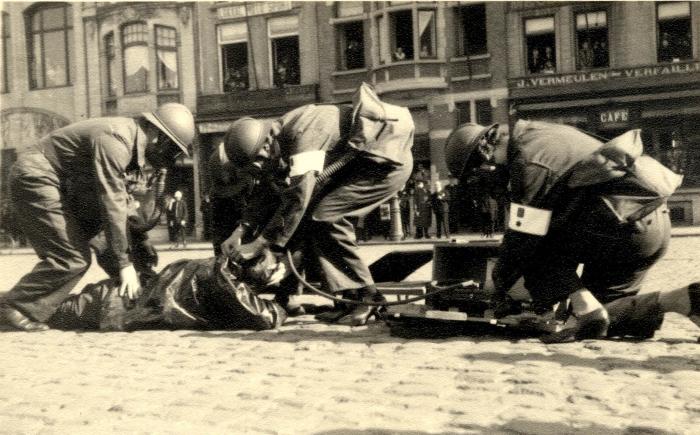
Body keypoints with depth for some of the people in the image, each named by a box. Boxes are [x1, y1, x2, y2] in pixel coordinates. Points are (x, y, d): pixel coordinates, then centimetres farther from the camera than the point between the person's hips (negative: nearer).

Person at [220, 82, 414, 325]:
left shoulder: (303, 133, -26)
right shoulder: (282, 139, 4)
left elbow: (298, 197, -31)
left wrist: (260, 244, -26)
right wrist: (241, 232, -3)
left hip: (389, 159, -10)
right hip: (361, 161, 10)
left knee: (323, 216, -19)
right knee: (308, 214, 3)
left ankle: (366, 298, -9)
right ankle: (350, 296, 6)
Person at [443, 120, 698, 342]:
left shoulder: (529, 163, -13)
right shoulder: (537, 134, 18)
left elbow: (522, 237, -11)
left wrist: (500, 284, 4)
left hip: (626, 221, -10)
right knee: (604, 315, 14)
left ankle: (586, 311, -13)